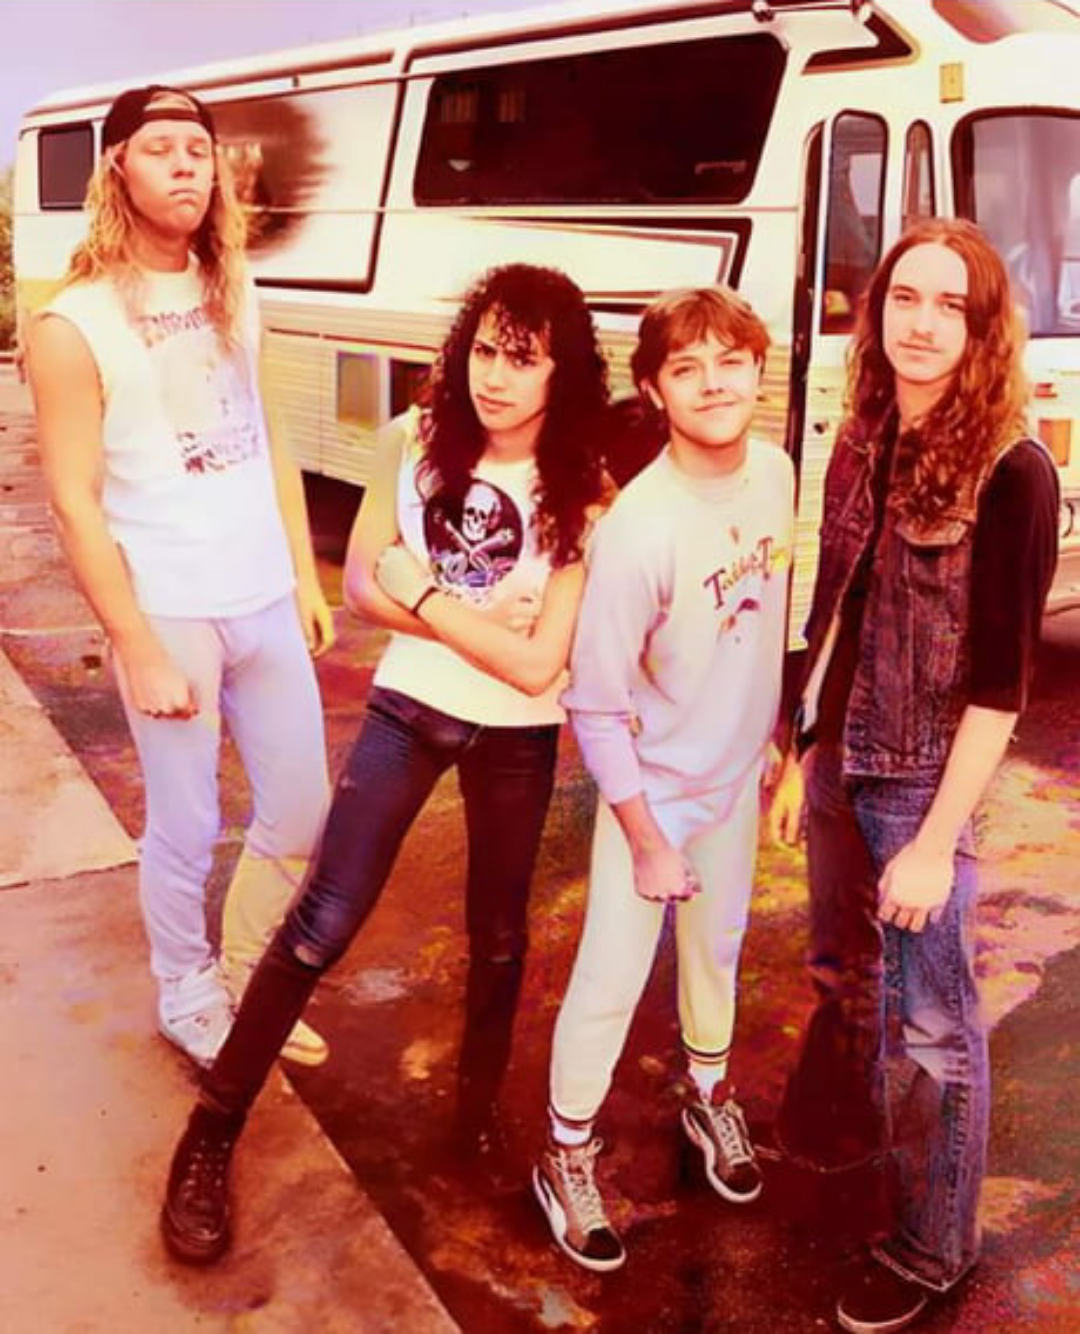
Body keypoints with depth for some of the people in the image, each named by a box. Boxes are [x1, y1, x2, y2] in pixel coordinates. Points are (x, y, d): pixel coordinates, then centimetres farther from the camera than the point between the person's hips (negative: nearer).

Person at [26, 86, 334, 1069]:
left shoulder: (233, 296, 9)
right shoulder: (74, 326, -10)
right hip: (171, 616, -6)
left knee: (302, 815, 14)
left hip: (266, 604, 6)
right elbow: (75, 503, -12)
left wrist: (305, 575, 10)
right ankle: (188, 1002, 34)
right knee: (185, 832, 7)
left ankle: (244, 982, 37)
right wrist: (139, 649, -15)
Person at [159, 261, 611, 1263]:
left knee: (498, 938, 16)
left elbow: (535, 665, -19)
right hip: (409, 710, 1)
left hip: (516, 739, 0)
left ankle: (478, 1116, 42)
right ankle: (210, 1136, 14)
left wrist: (424, 593, -17)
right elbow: (361, 587, -4)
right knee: (322, 924, -3)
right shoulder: (414, 444, -9)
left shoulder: (582, 495, -15)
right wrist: (476, 616, -16)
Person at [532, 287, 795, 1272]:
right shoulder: (640, 528, -29)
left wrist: (771, 740, 14)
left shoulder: (777, 471, -10)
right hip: (652, 787, -6)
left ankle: (710, 1097, 49)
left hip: (737, 772, 6)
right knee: (612, 980, 5)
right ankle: (568, 1157, 29)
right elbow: (596, 708, -23)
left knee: (719, 947, 24)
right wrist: (647, 843, -16)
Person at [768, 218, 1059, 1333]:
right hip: (838, 763, 6)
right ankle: (838, 1132, 50)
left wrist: (937, 842, -18)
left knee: (931, 1022, 8)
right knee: (842, 977, 24)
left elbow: (1000, 682, -17)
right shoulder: (860, 447, 3)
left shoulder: (1012, 474, -16)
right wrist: (801, 756, 12)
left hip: (923, 782, -6)